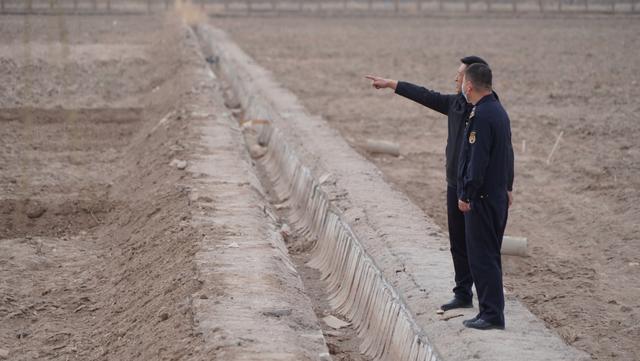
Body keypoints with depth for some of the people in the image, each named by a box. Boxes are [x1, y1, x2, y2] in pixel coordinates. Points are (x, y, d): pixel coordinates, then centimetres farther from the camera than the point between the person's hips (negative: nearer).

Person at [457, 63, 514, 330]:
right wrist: (507, 186, 23)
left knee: (482, 257, -4)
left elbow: (477, 160, -22)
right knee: (490, 255, 16)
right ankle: (492, 311, 23)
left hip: (481, 198, -10)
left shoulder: (481, 115, -18)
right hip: (498, 195, 10)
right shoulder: (499, 110, 13)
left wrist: (466, 195, -17)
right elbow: (507, 155, 19)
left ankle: (492, 315, -1)